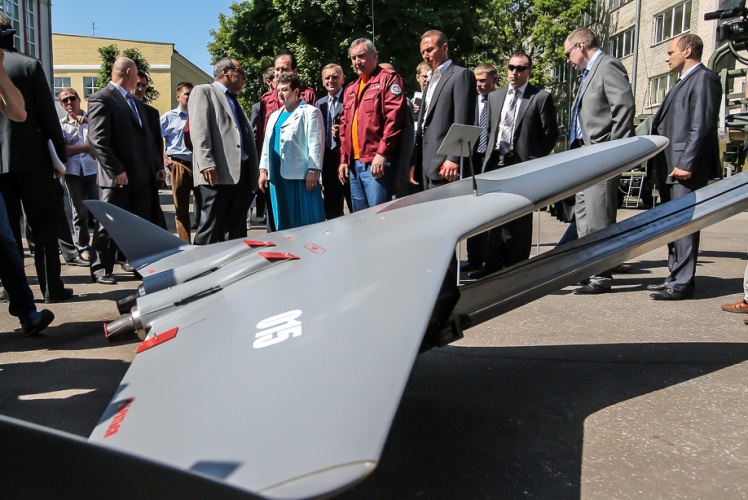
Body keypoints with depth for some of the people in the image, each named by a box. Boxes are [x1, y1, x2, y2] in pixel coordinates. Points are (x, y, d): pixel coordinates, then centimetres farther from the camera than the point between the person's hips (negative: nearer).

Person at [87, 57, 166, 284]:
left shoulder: (136, 102, 20)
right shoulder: (101, 99, -8)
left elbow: (148, 137, 21)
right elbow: (98, 140, -16)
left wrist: (158, 165, 12)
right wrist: (116, 171, -20)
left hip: (143, 175, 8)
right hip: (118, 178, -8)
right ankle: (101, 270, 13)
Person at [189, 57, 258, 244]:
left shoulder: (234, 100, 28)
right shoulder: (203, 91, 5)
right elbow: (199, 130, -9)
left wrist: (252, 174, 14)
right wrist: (206, 164, -21)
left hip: (241, 173, 8)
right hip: (218, 173, -8)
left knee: (236, 232, 8)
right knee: (210, 230, -8)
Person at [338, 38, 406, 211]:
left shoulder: (388, 79, -1)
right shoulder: (350, 90, 21)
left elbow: (394, 117, -12)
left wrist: (382, 153, -18)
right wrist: (344, 159, 13)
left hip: (377, 162, -7)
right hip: (354, 164, 8)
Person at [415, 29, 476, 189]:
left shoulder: (461, 74, -4)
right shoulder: (432, 79, 23)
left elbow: (463, 121, -14)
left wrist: (454, 159, -21)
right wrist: (416, 163, 15)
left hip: (444, 164, -8)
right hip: (428, 165, 8)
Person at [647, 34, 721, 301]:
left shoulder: (704, 79, -6)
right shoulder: (682, 82, 24)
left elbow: (702, 125, -16)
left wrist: (686, 164, -21)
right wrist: (659, 167, 16)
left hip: (687, 169, -10)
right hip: (669, 168, 10)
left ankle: (683, 283, -5)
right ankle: (675, 277, 20)